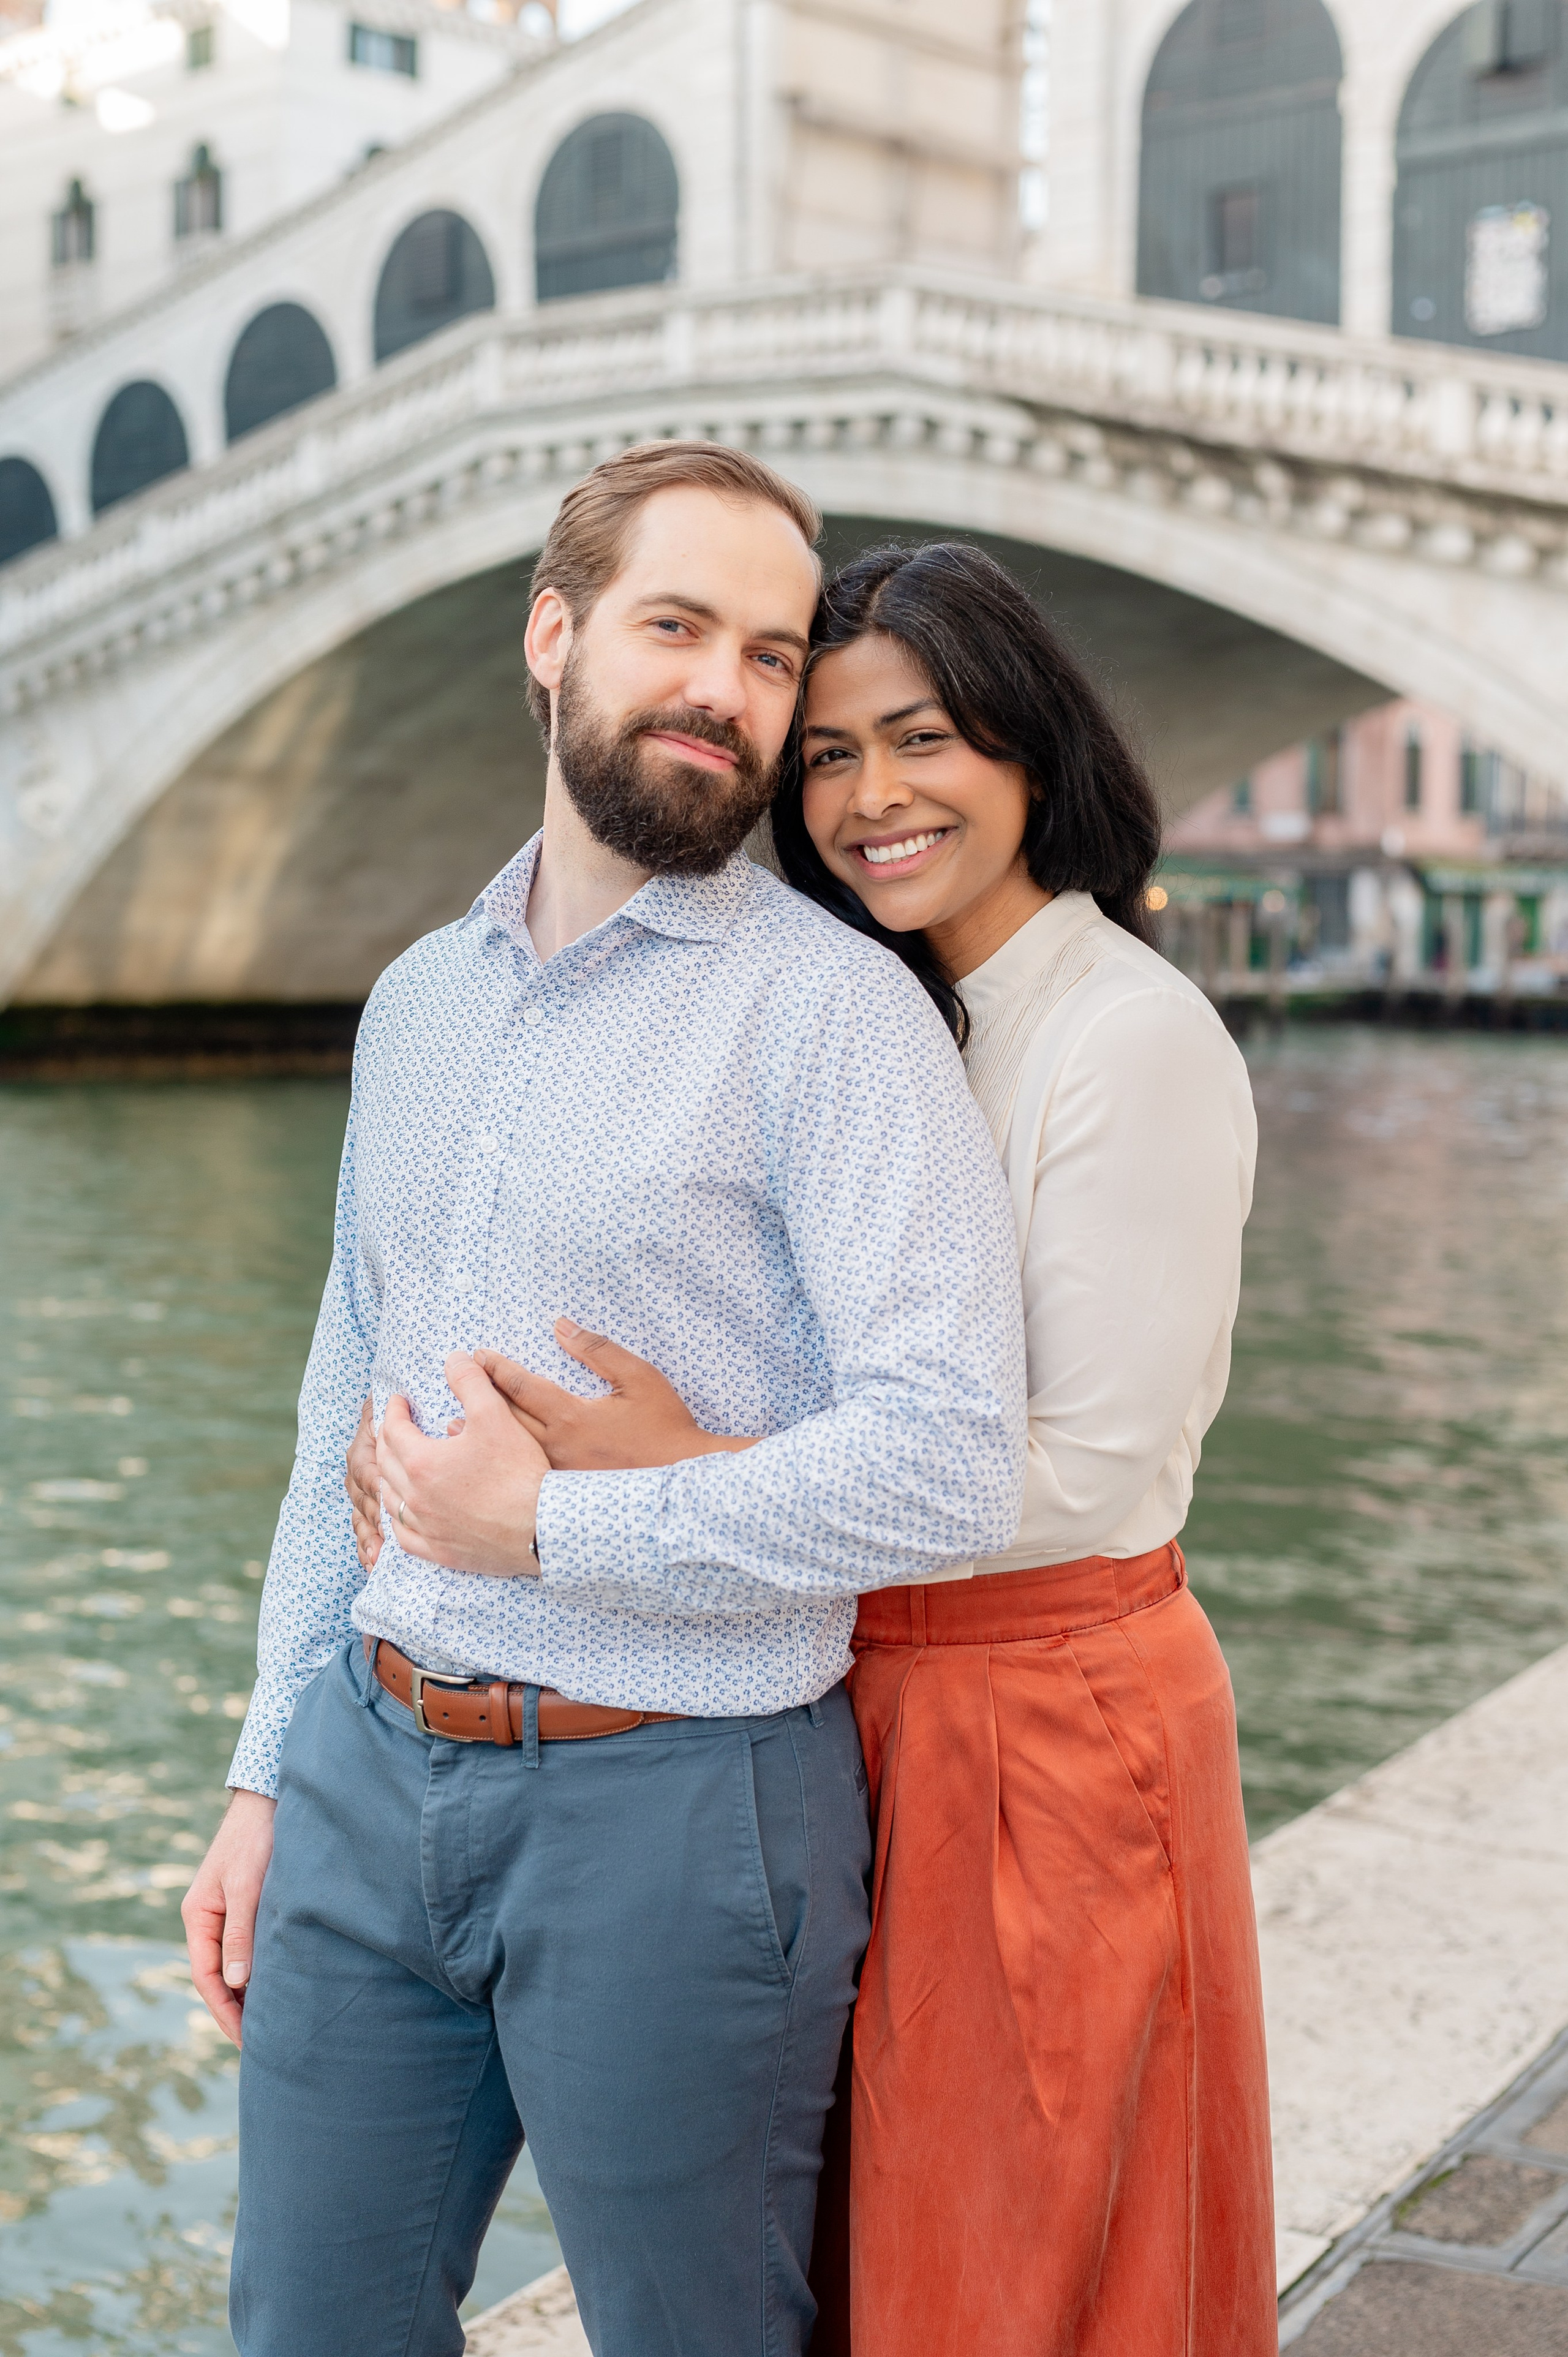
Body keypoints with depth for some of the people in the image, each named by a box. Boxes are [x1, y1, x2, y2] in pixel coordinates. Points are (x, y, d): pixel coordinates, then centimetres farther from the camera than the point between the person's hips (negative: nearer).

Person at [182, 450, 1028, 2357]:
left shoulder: (830, 1005, -11)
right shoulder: (416, 1000, 11)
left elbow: (946, 1464, -21)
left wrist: (547, 1524, -15)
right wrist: (264, 1779, 14)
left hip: (673, 1812, -6)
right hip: (371, 1776, 6)